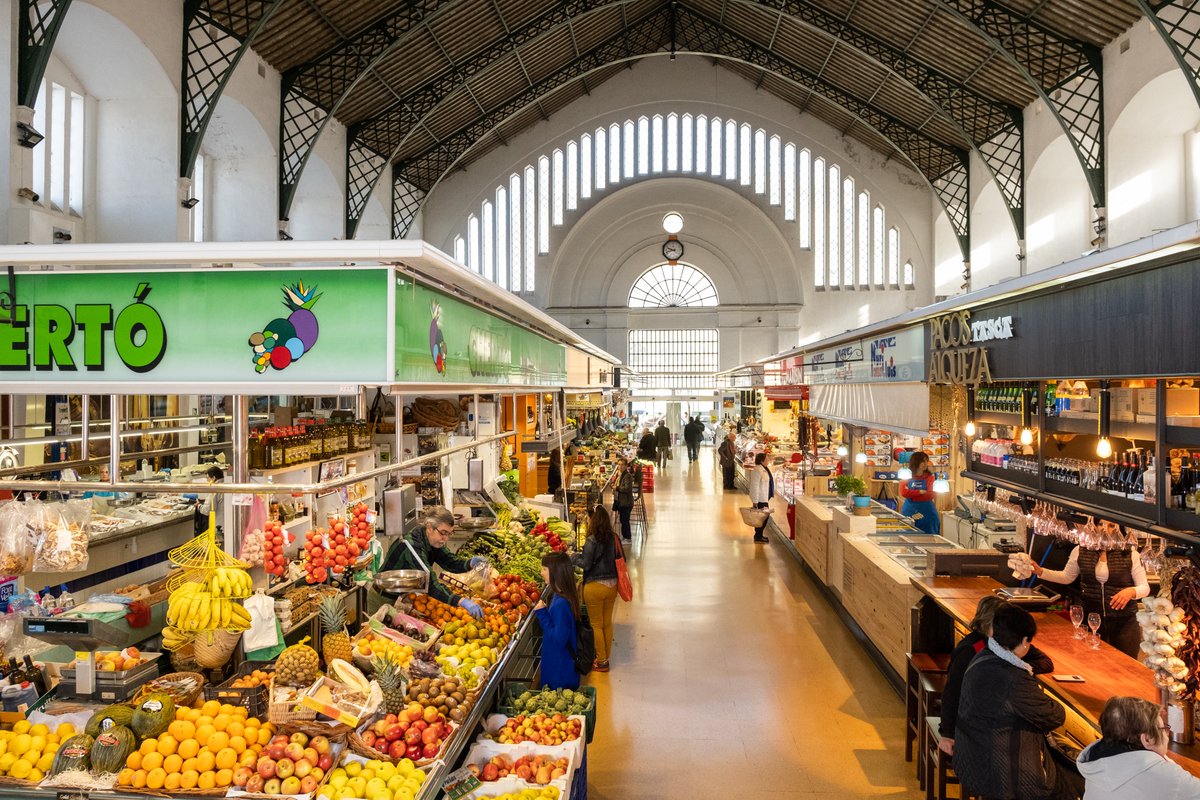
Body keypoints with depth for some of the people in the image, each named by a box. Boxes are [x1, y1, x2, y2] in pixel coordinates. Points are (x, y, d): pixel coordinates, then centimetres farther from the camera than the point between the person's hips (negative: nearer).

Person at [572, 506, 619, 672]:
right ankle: (605, 657, 28)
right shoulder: (613, 538, -1)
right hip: (612, 584, 6)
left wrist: (574, 558, 3)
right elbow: (618, 560, 7)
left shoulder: (592, 541, -19)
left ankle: (601, 661, 17)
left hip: (595, 586, -6)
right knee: (607, 623, 17)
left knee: (596, 625, 8)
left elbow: (586, 564, -16)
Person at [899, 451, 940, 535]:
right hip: (909, 512, 0)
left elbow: (929, 495, -8)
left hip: (926, 513, 0)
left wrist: (911, 493, -9)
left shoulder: (929, 477, 1)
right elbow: (903, 493, -12)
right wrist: (921, 492, -13)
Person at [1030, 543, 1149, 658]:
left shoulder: (1130, 554, -9)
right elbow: (1067, 577, 9)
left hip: (1124, 620, -2)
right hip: (1091, 618, 2)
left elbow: (1145, 587, -4)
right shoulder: (1080, 551, -3)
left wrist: (1131, 591, -26)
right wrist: (1039, 571, -4)